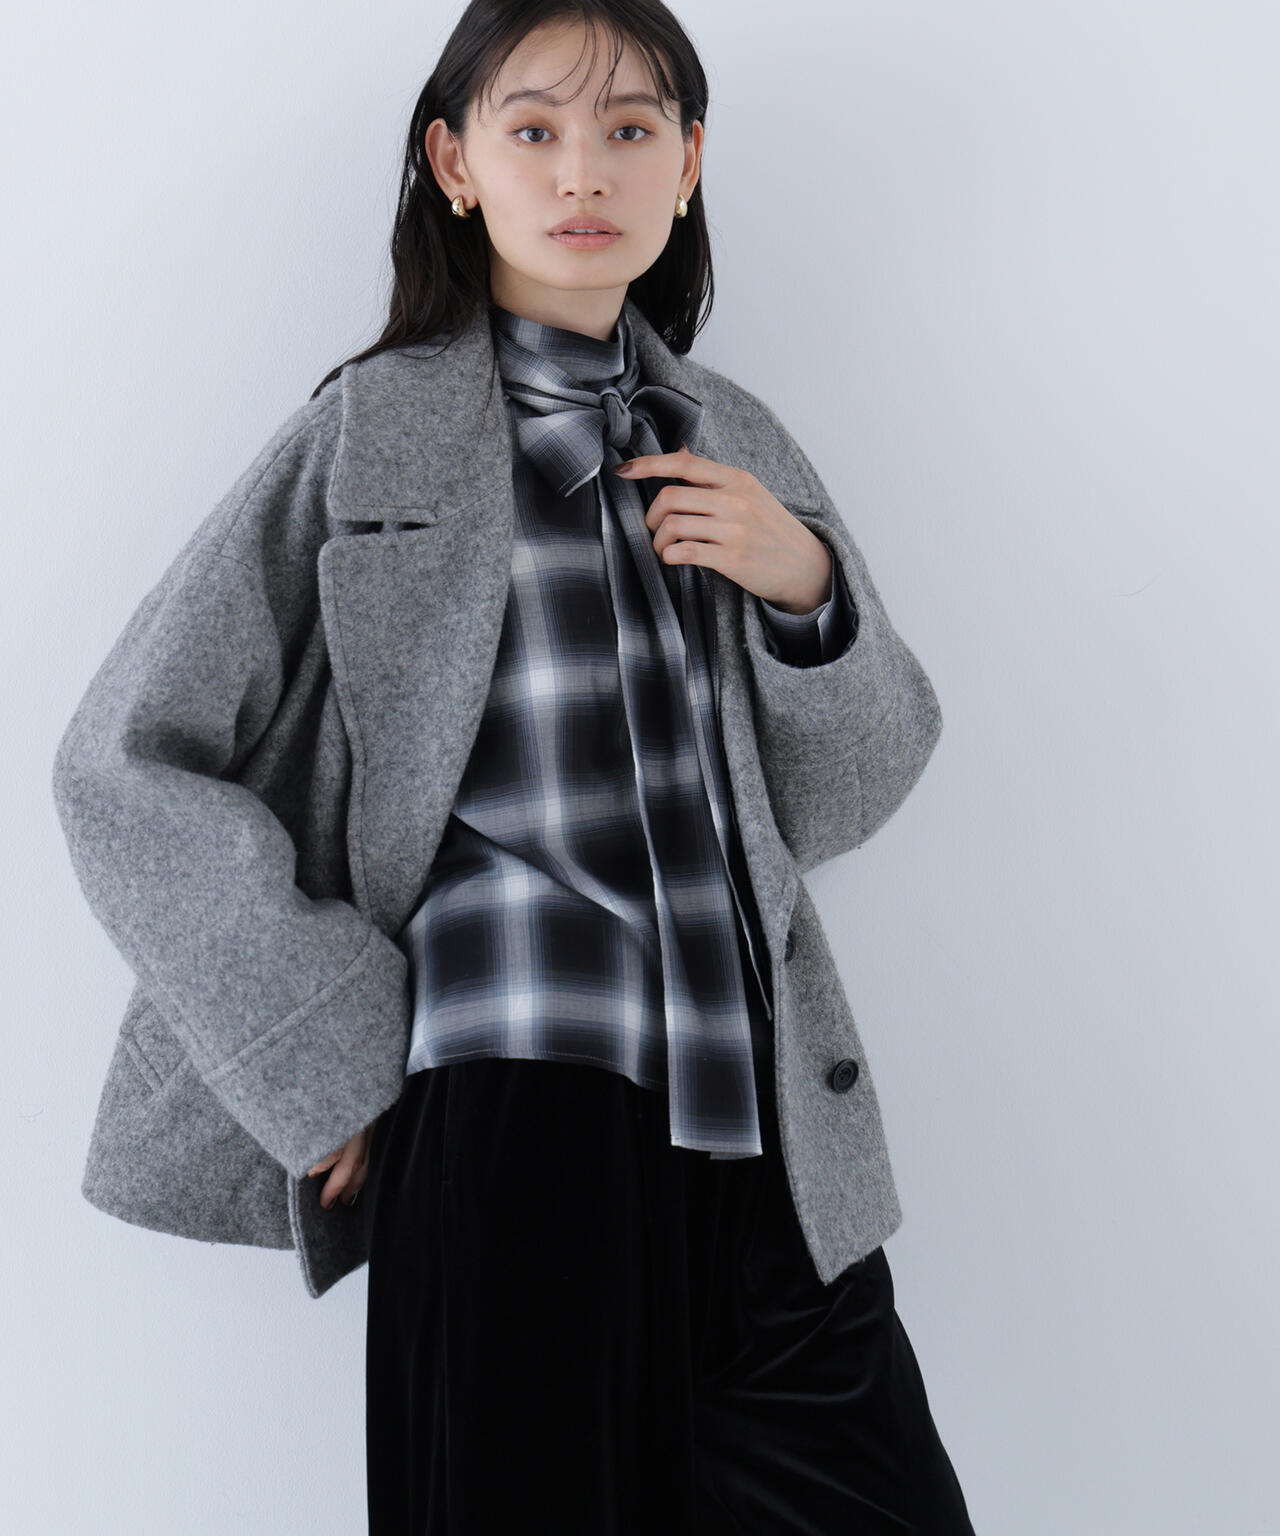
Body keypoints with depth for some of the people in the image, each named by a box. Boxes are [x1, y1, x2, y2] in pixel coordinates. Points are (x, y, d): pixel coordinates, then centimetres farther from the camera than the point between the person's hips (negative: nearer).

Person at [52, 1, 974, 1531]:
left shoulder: (739, 443, 13)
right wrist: (341, 1058, -6)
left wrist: (809, 589, -3)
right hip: (510, 1134, -4)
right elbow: (125, 769, -3)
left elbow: (838, 802, 15)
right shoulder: (367, 438, -1)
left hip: (772, 1140, 5)